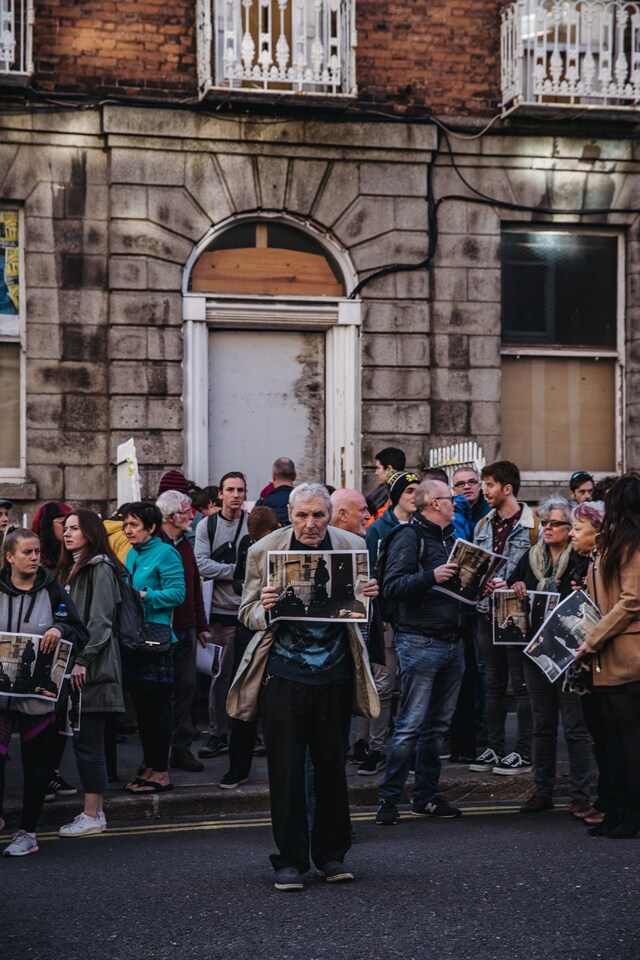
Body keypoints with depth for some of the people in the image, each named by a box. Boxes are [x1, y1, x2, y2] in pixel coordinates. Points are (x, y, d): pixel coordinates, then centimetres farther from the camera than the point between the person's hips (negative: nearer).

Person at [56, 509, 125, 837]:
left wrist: (83, 661, -19)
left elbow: (99, 620, -15)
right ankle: (94, 811, 14)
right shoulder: (70, 569, 19)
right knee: (85, 740, 9)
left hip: (92, 667, -9)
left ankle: (92, 815, -2)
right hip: (70, 664, 9)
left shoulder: (100, 568, -8)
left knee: (87, 740, -6)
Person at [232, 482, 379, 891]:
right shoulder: (264, 551, -3)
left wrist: (370, 597, -11)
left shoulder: (353, 546, 2)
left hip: (335, 677, 2)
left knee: (332, 766, 10)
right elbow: (248, 614, 3)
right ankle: (290, 859, 11)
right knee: (286, 770, 0)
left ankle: (332, 854, 24)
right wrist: (265, 609, -20)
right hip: (284, 677, -2)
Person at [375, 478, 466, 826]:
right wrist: (430, 577, -28)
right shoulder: (410, 537, -8)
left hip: (452, 641, 9)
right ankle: (388, 799, -3)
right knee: (410, 725, -9)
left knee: (438, 725, 12)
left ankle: (426, 797, 19)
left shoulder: (449, 537, 19)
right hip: (420, 643, -8)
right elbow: (392, 586, -18)